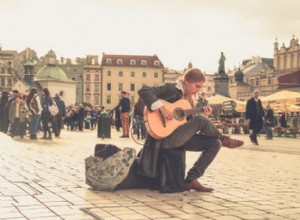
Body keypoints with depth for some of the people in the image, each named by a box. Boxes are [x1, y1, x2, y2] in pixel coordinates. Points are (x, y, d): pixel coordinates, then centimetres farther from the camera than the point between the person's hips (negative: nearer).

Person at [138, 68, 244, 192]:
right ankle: (224, 139, 5)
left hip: (180, 137, 9)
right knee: (201, 120, -24)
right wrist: (162, 107, -29)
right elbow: (144, 91, -20)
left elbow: (191, 124, 16)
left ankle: (191, 179, -8)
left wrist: (204, 116, -1)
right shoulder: (171, 88, -8)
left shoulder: (189, 100, 15)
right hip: (165, 137, -9)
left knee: (215, 143, -5)